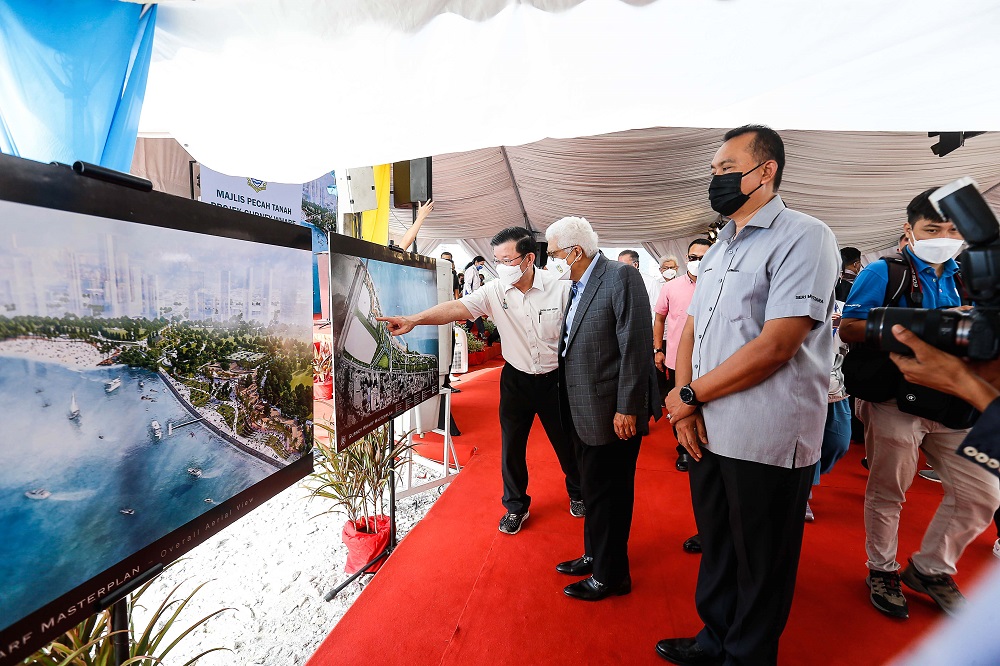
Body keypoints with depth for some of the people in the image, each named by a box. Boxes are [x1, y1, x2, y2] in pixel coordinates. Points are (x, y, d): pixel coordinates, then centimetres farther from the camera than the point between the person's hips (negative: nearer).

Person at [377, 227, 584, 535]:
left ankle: (577, 493, 46)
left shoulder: (560, 289, -14)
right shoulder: (495, 291, -10)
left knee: (566, 441, 16)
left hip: (554, 379, -1)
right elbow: (457, 307, -20)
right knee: (511, 447, 11)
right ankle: (516, 506, 35)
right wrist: (413, 320, -32)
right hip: (516, 379, 2)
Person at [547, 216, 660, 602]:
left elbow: (636, 346, -20)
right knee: (593, 490, 22)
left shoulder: (621, 276, -15)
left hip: (612, 413, -8)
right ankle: (595, 557, 42)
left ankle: (611, 575, 28)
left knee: (608, 494, 8)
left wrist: (627, 409, -20)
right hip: (583, 411, 9)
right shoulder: (579, 286, 11)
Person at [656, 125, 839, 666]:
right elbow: (690, 330, 9)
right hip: (706, 431, 7)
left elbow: (775, 346, -20)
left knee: (758, 566, 13)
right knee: (715, 548, 22)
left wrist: (690, 395, -13)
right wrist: (685, 403, -6)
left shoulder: (803, 237, -11)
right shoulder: (719, 248, 13)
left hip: (765, 440, -7)